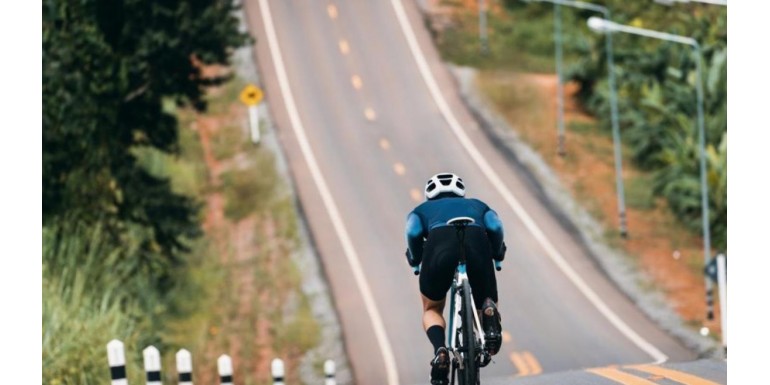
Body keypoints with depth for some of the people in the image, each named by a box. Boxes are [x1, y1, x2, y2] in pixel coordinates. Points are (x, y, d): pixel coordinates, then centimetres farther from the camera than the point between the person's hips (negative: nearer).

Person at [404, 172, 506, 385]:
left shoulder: (423, 209, 36)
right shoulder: (477, 205, 39)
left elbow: (414, 232, 13)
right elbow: (495, 227, 16)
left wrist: (415, 260, 30)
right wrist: (497, 254, 33)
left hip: (440, 242, -1)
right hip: (476, 241, 1)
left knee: (432, 310, 23)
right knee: (487, 311, 20)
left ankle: (440, 352, -8)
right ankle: (489, 311, -19)